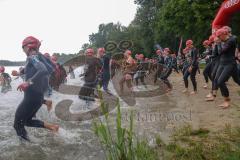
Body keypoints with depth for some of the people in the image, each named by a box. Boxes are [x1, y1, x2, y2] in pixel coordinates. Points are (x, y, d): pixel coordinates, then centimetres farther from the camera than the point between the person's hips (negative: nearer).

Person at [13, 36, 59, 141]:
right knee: (27, 120, 23)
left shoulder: (32, 58, -13)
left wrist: (28, 82, -35)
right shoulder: (39, 58, 14)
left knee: (18, 124, 5)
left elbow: (44, 70, -33)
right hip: (38, 96, 9)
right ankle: (51, 126, 12)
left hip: (32, 97, -9)